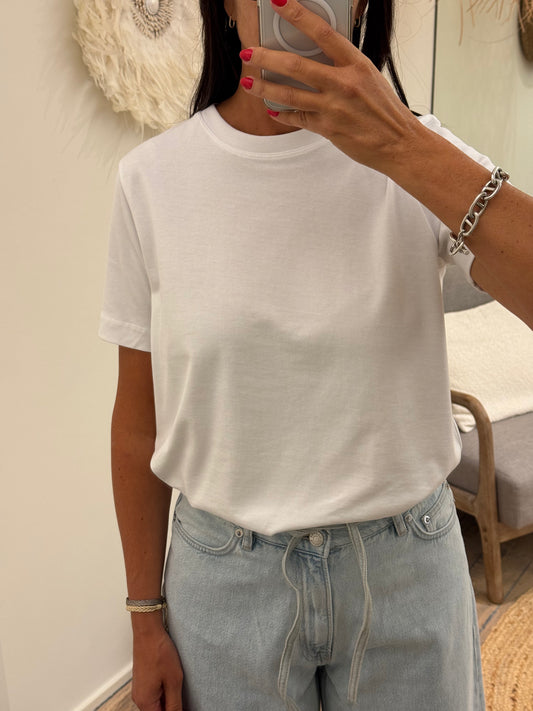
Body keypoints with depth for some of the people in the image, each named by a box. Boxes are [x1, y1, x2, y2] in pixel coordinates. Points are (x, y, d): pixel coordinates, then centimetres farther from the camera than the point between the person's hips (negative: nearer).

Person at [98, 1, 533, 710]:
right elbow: (138, 419, -2)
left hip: (409, 569, 1)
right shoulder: (152, 178, -7)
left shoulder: (421, 155, -8)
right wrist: (147, 620, 3)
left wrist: (404, 148, -29)